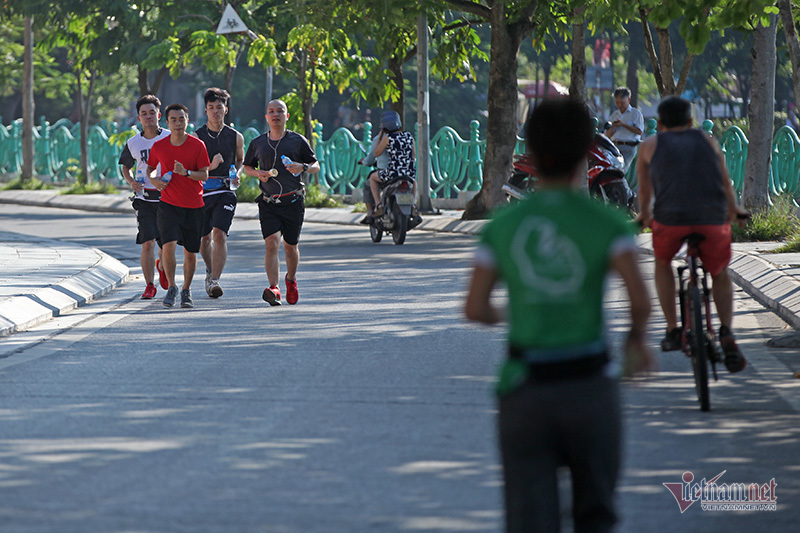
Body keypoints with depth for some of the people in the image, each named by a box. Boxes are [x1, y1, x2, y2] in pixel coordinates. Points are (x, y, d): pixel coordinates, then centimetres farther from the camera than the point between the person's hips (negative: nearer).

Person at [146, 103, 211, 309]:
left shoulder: (197, 145, -6)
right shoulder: (158, 147, -1)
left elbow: (204, 175, -5)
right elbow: (150, 167, 17)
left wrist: (186, 172, -23)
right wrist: (153, 179, -5)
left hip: (193, 206, 0)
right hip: (168, 204, 0)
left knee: (191, 252, 5)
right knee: (168, 245, -17)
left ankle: (186, 291, 24)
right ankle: (171, 288, -1)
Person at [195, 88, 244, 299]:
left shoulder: (236, 137, 4)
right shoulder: (197, 137, 0)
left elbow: (241, 160, 23)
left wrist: (237, 175, 3)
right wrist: (210, 166, -18)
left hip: (225, 192, -1)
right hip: (202, 192, 1)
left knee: (219, 234, -17)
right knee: (204, 239, 11)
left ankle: (214, 281, -21)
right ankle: (210, 270, 41)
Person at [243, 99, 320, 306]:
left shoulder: (298, 140, 2)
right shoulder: (258, 143, 7)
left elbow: (316, 166, 7)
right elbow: (247, 167, 20)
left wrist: (303, 167, -15)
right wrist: (258, 173, -3)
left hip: (293, 201, 0)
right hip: (268, 203, 0)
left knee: (290, 246, 9)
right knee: (272, 243, -17)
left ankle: (291, 279, 38)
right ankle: (274, 289, -24)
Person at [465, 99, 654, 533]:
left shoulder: (502, 226, 3)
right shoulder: (606, 223, -3)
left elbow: (475, 309, -1)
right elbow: (640, 297, -15)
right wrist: (637, 339, 5)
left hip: (525, 387, 1)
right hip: (589, 384, -1)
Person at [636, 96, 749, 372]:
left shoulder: (650, 145, 20)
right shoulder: (708, 141, 23)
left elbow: (645, 189, 33)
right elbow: (725, 182, 35)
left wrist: (645, 213, 54)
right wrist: (733, 209, 54)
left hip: (670, 218, -1)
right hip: (713, 219, 1)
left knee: (663, 263, 31)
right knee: (721, 275, 24)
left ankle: (672, 331, 24)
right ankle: (726, 332, 1)